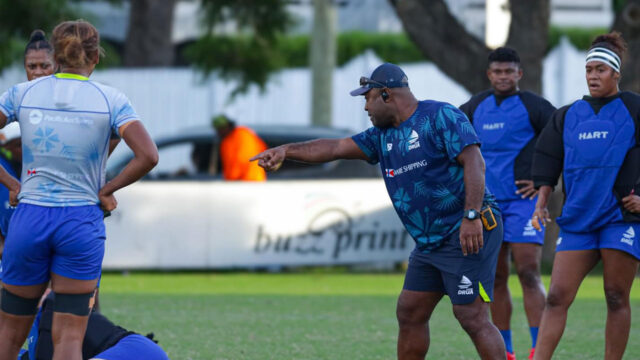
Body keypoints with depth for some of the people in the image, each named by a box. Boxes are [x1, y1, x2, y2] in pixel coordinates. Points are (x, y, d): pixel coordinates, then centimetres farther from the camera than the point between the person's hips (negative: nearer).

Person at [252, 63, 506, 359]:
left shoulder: (441, 117, -10)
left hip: (468, 235, -9)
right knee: (409, 313, 11)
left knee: (471, 316, -14)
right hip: (430, 243, 9)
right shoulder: (383, 135, 15)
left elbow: (474, 163, -18)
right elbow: (336, 148, 11)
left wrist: (471, 216, -27)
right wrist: (286, 150, 0)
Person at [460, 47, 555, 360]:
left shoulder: (533, 106, -6)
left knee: (529, 273, -15)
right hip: (488, 204, 5)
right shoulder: (476, 107, 10)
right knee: (495, 278, 7)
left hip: (523, 200, -5)